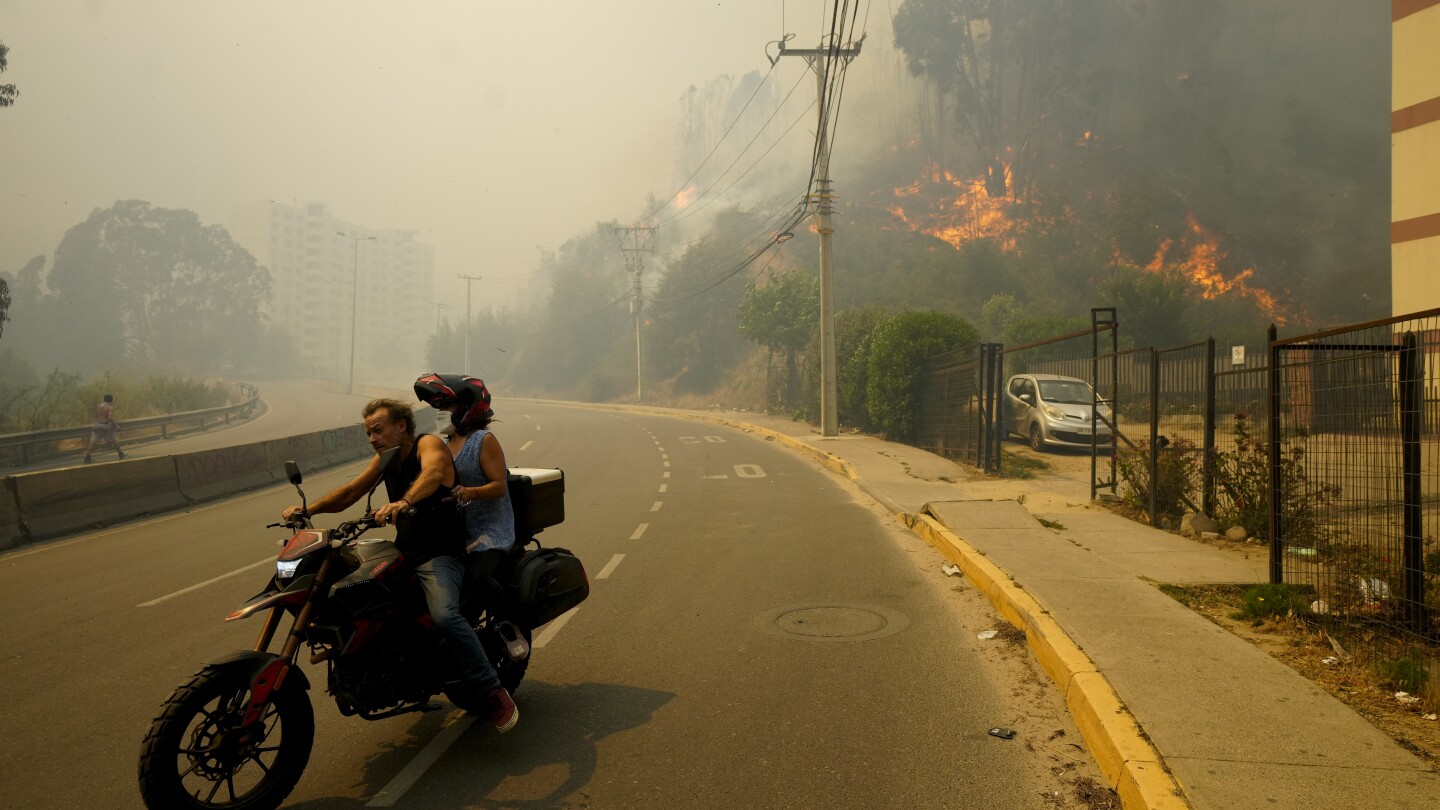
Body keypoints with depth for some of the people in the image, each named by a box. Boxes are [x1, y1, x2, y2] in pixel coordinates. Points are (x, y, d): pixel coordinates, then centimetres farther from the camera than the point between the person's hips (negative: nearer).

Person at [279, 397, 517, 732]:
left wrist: (403, 502, -52)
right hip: (404, 553, 9)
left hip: (440, 553, -9)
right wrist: (306, 509, -1)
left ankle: (495, 692, -20)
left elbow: (432, 472, -34)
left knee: (445, 616, -30)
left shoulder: (428, 443, -11)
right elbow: (349, 492, 15)